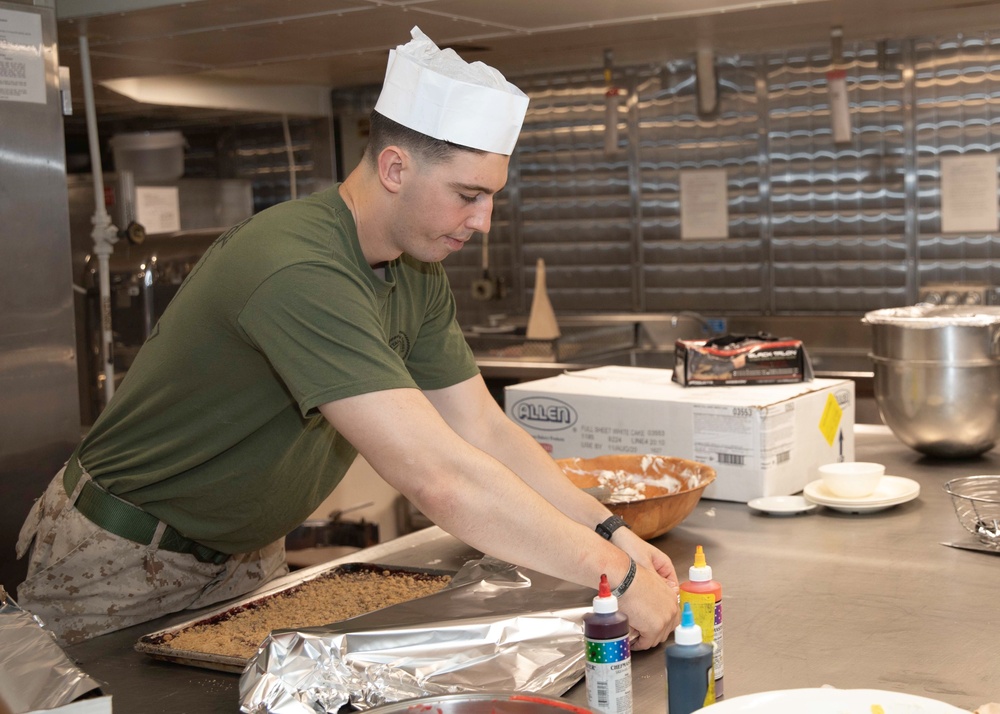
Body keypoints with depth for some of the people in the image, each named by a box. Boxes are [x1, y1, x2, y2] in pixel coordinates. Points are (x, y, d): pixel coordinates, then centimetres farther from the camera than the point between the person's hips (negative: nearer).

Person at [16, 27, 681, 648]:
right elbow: (440, 479, -41)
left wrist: (609, 531, -15)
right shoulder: (298, 272, -35)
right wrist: (616, 574, -35)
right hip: (121, 559, -8)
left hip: (246, 553, 8)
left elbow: (484, 431, -3)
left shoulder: (419, 277, -4)